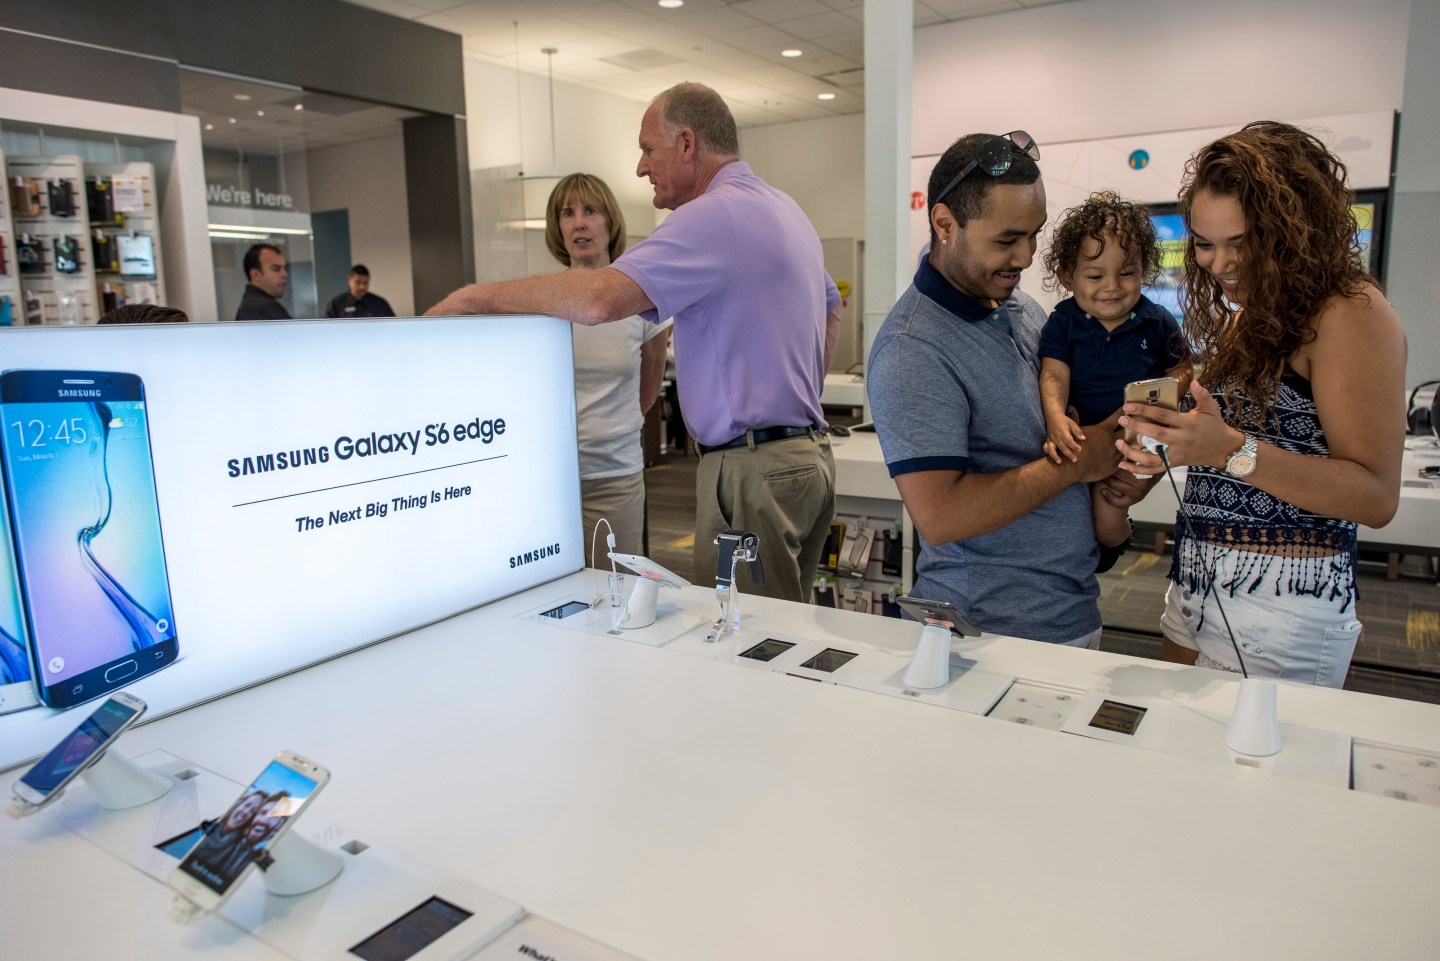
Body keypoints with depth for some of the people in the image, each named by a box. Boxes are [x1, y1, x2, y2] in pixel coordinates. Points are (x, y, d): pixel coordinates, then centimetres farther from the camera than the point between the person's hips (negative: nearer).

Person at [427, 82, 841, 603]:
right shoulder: (786, 209, 18)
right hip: (807, 455, 10)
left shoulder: (716, 214, -15)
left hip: (752, 466, -10)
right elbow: (830, 308, 33)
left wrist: (480, 295, -16)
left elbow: (598, 297, -28)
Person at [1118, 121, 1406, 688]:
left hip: (1281, 604, -8)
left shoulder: (1350, 312, -11)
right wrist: (1172, 447, 0)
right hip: (1195, 582, 8)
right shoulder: (1246, 317, 13)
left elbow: (1376, 497, -17)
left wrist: (1233, 451, -27)